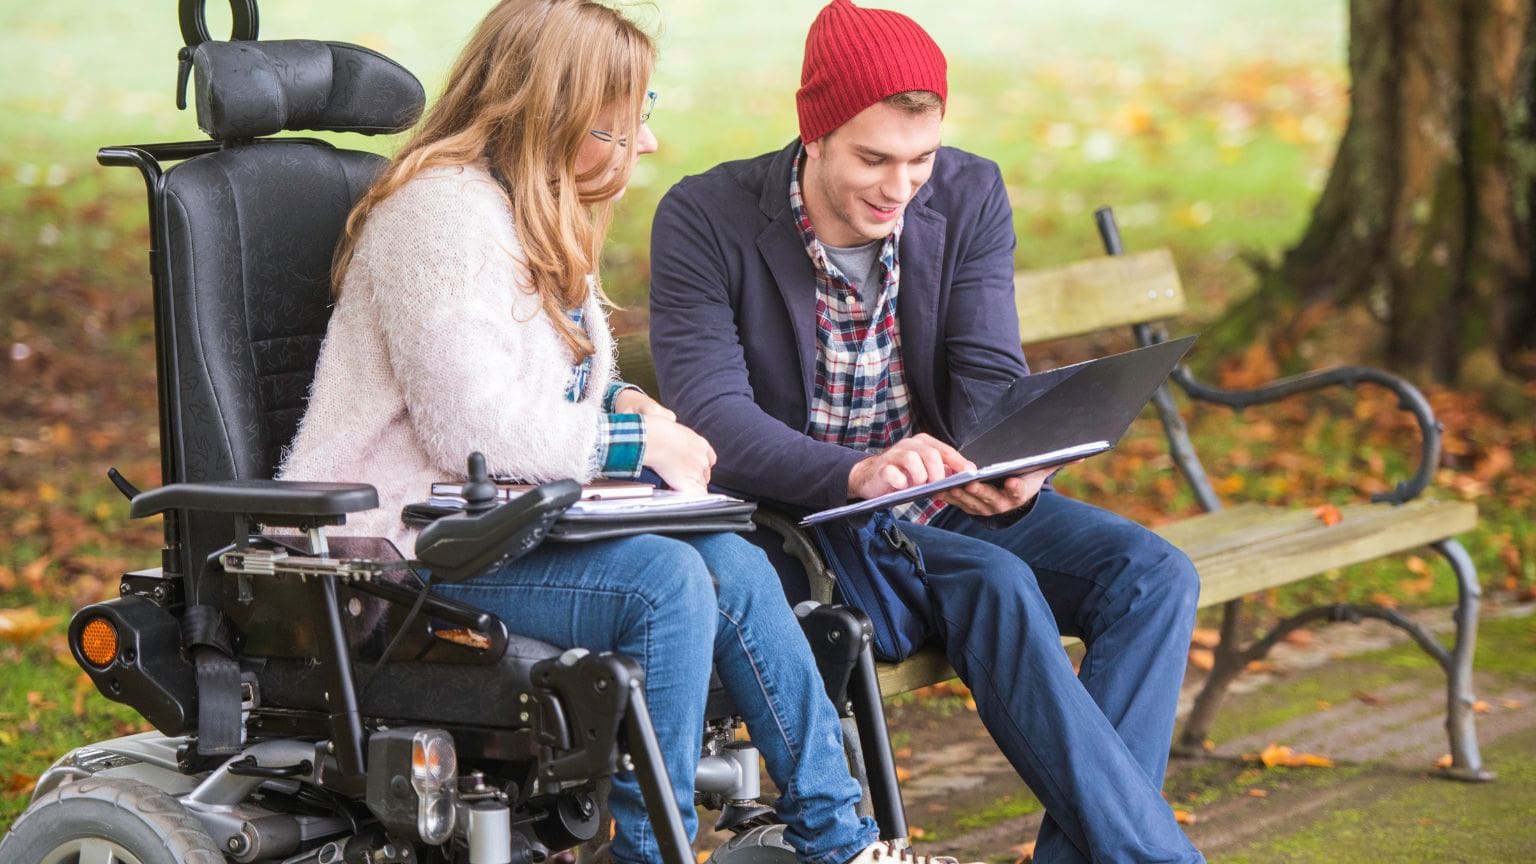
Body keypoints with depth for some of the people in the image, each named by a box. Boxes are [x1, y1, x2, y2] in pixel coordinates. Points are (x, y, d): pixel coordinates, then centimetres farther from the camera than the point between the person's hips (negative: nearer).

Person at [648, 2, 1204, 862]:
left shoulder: (971, 196, -1)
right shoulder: (705, 220, -13)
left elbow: (990, 376, -6)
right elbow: (710, 413, -23)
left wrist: (1008, 470, -31)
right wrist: (857, 475, -41)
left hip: (947, 503, 5)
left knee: (1154, 573, -18)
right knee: (995, 583, -32)